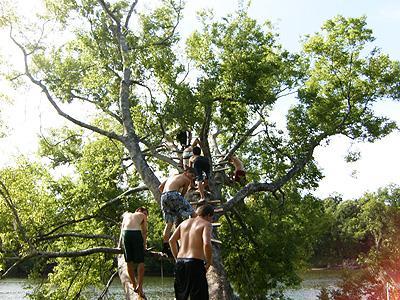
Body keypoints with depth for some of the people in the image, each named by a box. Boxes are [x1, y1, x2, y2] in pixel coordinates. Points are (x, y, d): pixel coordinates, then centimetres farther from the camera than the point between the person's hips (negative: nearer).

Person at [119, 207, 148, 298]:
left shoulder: (127, 215, 32)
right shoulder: (142, 215, 23)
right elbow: (144, 231, 14)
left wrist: (120, 243, 21)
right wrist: (144, 244, 13)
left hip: (126, 233, 3)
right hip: (136, 233, -3)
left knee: (129, 261, 12)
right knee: (141, 262, 1)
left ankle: (134, 285, 17)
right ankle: (139, 286, -9)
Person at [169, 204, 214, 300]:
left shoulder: (185, 223, 17)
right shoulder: (206, 224, -2)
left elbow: (172, 240, 12)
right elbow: (207, 244, -19)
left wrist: (177, 258, 17)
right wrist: (209, 262, -6)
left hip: (180, 262, 7)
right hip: (195, 263, -6)